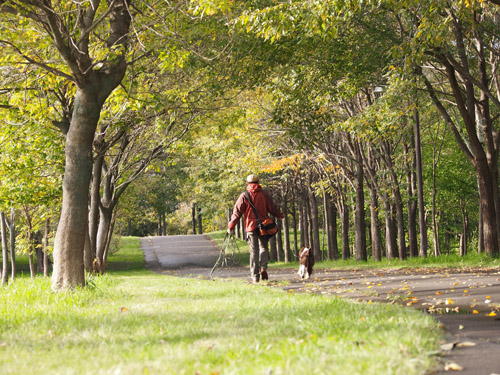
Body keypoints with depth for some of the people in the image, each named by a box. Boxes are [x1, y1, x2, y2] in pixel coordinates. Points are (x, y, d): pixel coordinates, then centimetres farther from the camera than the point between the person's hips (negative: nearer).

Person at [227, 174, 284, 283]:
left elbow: (237, 212, -2)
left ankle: (255, 276, 1)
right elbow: (272, 208, 5)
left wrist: (231, 226, 4)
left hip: (250, 226, 0)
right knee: (264, 247, 14)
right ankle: (263, 267, -11)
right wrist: (280, 215, 24)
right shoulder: (264, 194, 2)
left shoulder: (244, 196, -1)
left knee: (254, 251, 3)